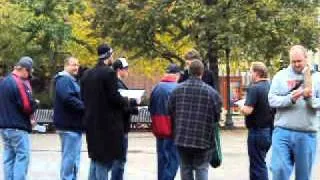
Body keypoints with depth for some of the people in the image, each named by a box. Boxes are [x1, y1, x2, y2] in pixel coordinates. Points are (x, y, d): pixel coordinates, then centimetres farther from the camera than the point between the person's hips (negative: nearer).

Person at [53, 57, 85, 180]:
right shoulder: (64, 80, -13)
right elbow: (68, 99, -26)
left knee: (73, 156, 15)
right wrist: (85, 107, -18)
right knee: (70, 156, -8)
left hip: (73, 124, 11)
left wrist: (84, 106, 6)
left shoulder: (71, 80, 21)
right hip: (69, 124, -11)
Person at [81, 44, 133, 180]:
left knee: (96, 157, 17)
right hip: (107, 122, -8)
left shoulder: (87, 74, 9)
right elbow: (114, 97, -17)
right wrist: (127, 101, 1)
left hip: (91, 120, 8)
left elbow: (84, 97, 13)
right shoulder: (109, 72, -13)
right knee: (105, 158, -1)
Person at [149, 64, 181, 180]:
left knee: (162, 159, 15)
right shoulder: (177, 88, -12)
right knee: (172, 160, -2)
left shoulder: (156, 88, 5)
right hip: (172, 130, -6)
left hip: (159, 130, 6)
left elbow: (151, 109, 11)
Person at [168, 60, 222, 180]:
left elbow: (170, 112, 7)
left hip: (182, 138, 3)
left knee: (185, 168, 13)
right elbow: (217, 116, -5)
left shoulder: (177, 90, 1)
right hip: (202, 139, -3)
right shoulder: (211, 92, -8)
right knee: (201, 169, 6)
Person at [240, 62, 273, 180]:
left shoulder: (254, 88, -17)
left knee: (257, 166, -1)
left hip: (258, 131, -8)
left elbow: (248, 110, -24)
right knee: (260, 164, 21)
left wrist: (241, 108, -4)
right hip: (270, 130, 8)